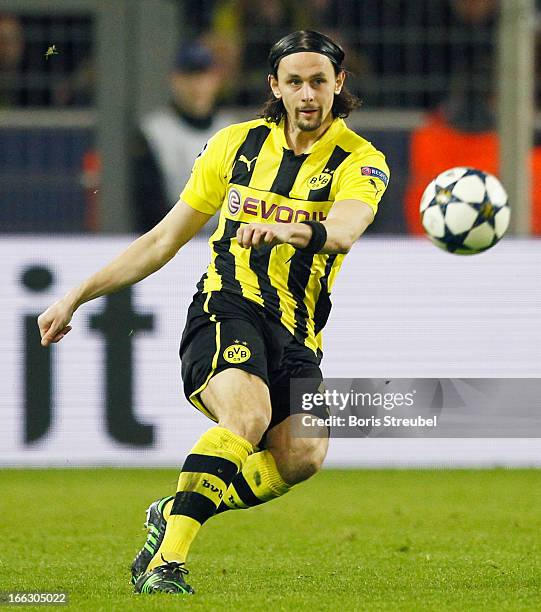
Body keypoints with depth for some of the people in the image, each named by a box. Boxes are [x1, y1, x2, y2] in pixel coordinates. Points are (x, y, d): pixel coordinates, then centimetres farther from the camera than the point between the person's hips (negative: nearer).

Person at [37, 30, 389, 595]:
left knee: (302, 455, -23)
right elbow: (164, 239, 19)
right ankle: (163, 562, -31)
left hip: (296, 332, 1)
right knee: (248, 415, -31)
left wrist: (289, 230, -44)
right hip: (224, 309, -1)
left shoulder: (360, 161, 3)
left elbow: (343, 230, -21)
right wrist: (76, 297, 18)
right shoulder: (237, 144, 11)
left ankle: (174, 514, -1)